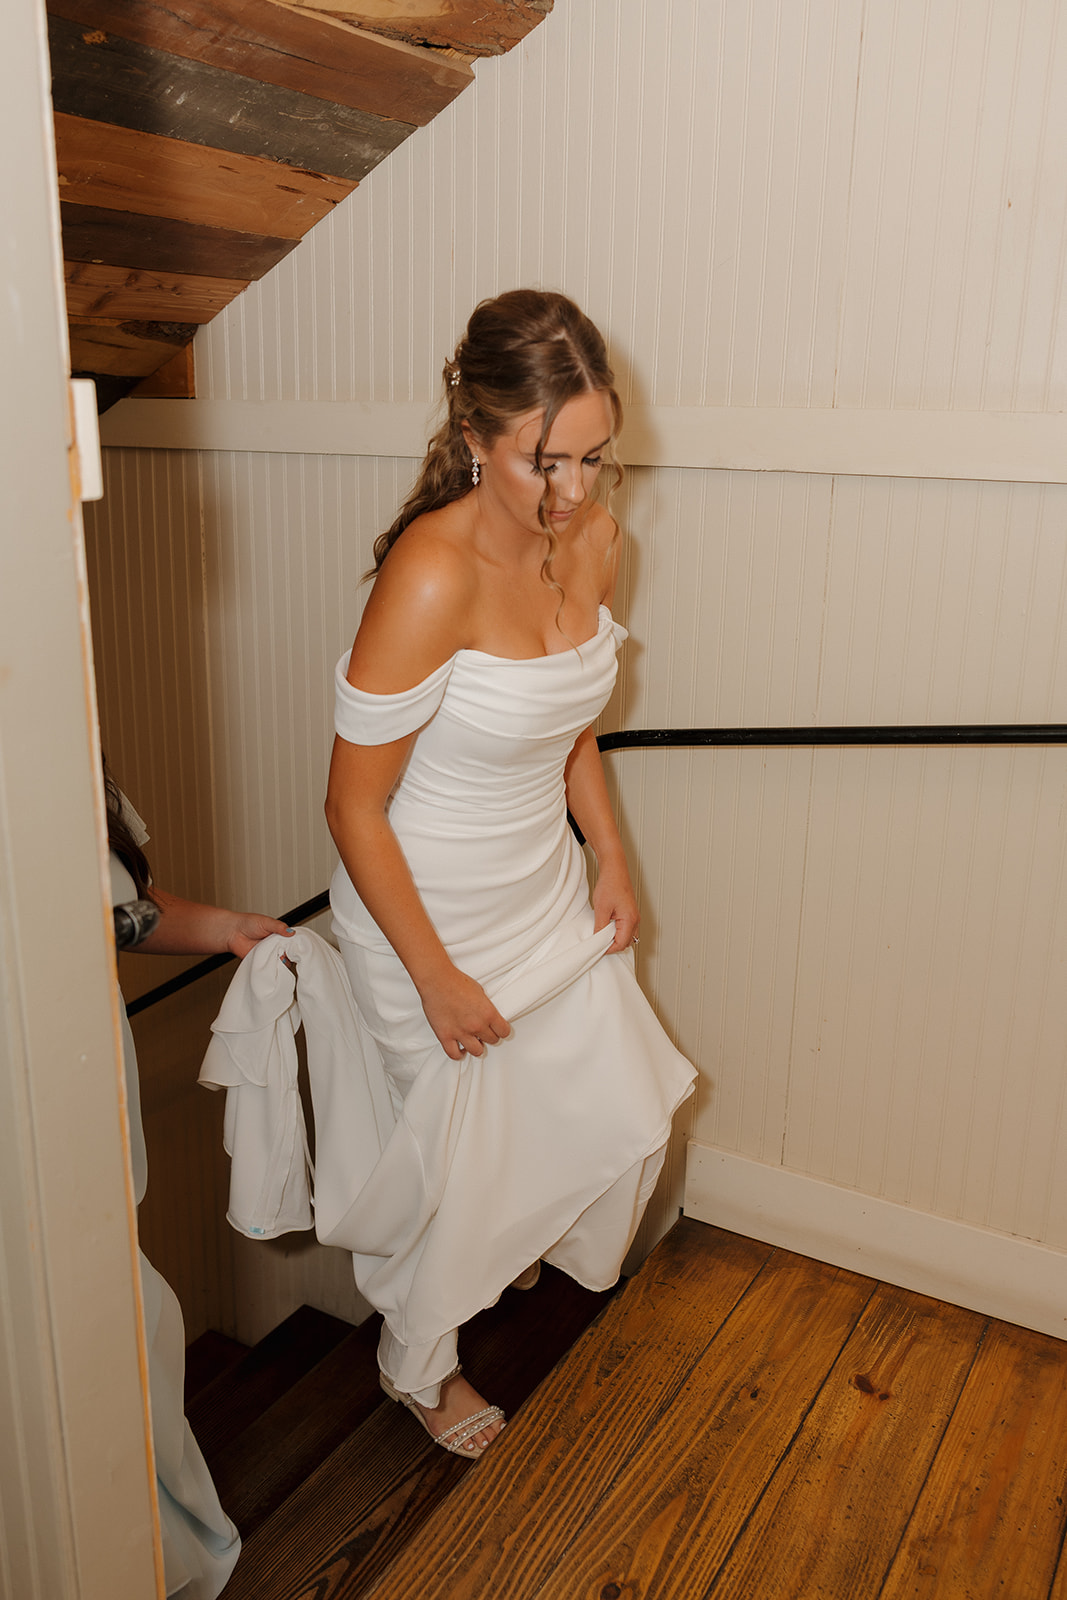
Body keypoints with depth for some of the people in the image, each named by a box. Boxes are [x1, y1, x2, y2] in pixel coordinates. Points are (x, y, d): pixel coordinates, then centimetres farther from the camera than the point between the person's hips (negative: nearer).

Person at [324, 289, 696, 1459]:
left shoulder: (592, 538, -7)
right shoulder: (431, 574, -30)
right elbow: (353, 805, -23)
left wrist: (611, 859, 6)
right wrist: (437, 979, -18)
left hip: (545, 893, 7)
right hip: (428, 913, -6)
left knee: (624, 1115, 19)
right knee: (461, 1153, 13)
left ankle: (520, 1238, 54)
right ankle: (417, 1364, 45)